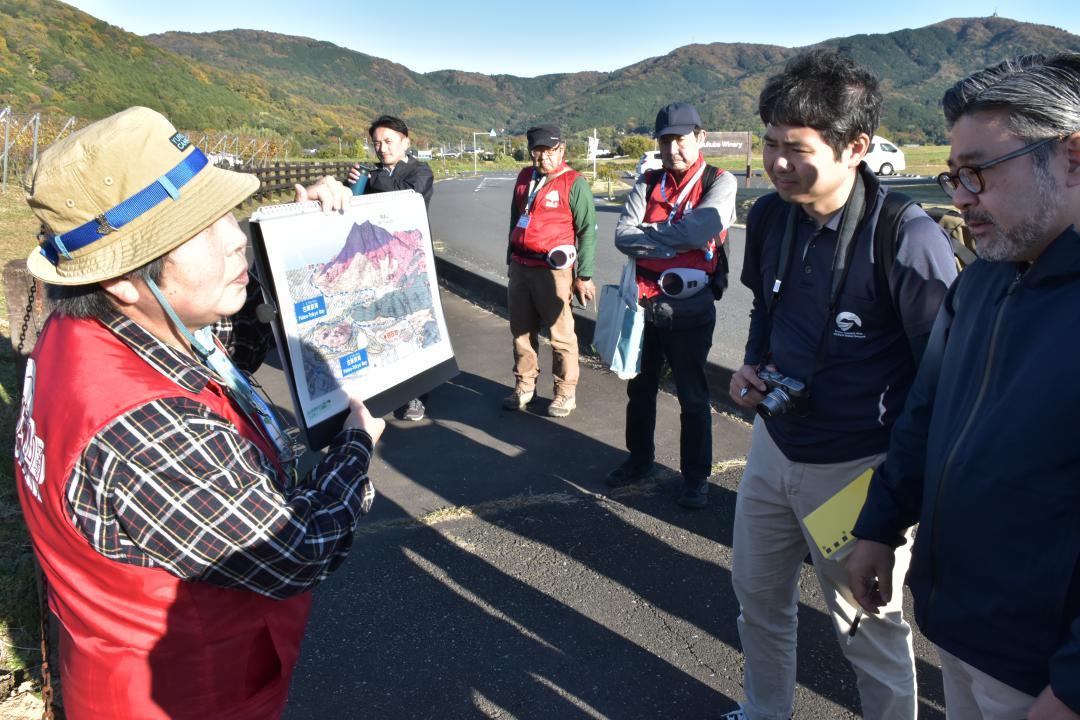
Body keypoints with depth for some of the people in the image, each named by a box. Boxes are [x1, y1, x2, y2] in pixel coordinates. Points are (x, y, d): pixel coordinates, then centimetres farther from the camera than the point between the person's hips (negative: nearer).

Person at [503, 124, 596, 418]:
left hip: (552, 269, -6)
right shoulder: (524, 178, 12)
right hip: (520, 266, 7)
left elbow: (587, 231, -8)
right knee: (521, 329, 13)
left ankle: (566, 391, 11)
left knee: (560, 332, -1)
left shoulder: (574, 183, -8)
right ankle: (524, 385, 26)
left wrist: (584, 276, -10)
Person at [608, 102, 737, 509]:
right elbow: (622, 237, -7)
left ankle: (696, 478, 22)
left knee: (692, 397, 7)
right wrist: (674, 241, -17)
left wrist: (647, 234, -11)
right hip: (644, 302, 5)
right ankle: (640, 461, 38)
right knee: (640, 387, 18)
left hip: (689, 308, -5)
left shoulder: (719, 182, -6)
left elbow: (696, 231, -23)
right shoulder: (649, 183, 6)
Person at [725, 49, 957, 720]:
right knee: (758, 594, 23)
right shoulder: (770, 216, -3)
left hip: (856, 469, -7)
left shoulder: (906, 238, -23)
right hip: (773, 444, 7)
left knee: (872, 627, 12)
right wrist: (753, 366, 0)